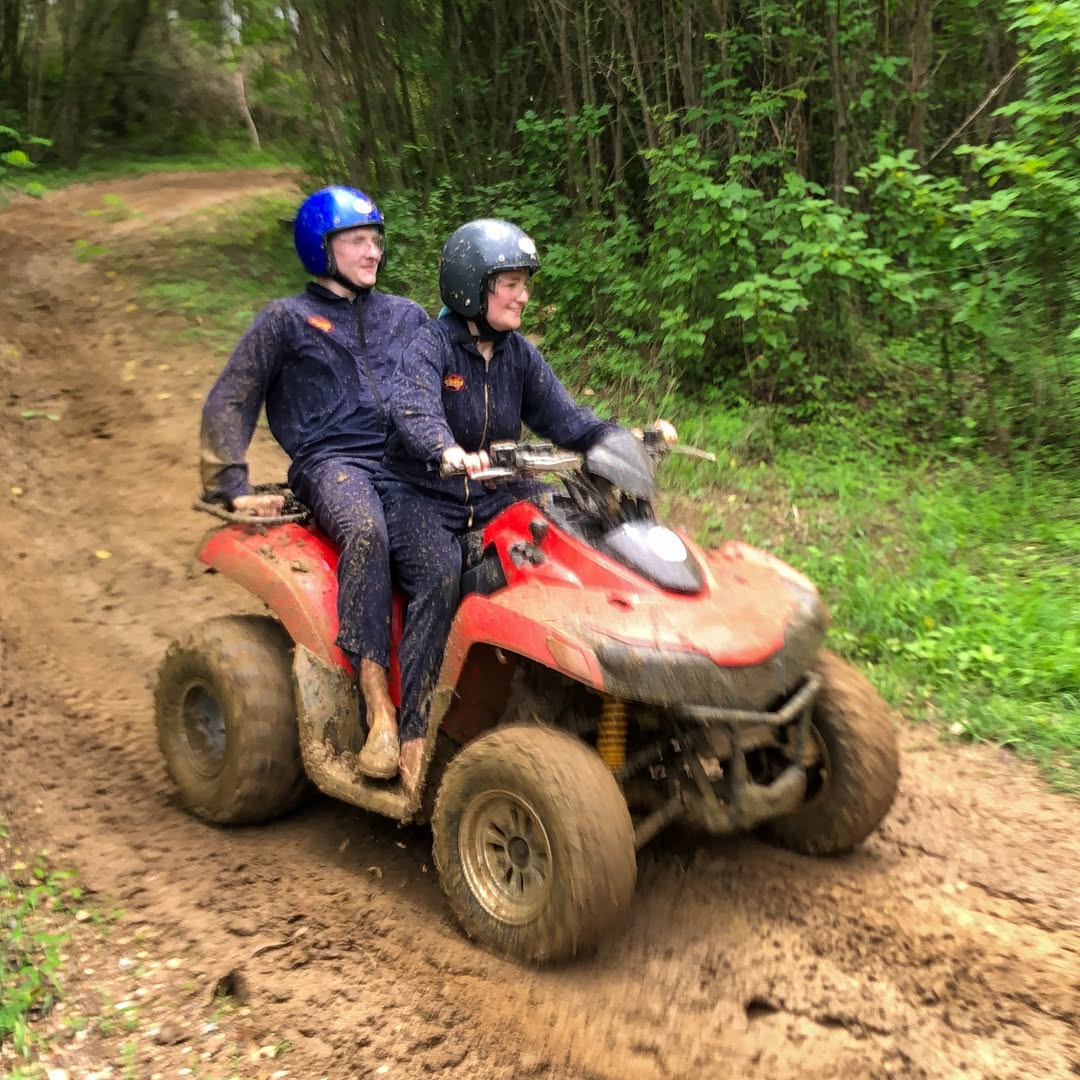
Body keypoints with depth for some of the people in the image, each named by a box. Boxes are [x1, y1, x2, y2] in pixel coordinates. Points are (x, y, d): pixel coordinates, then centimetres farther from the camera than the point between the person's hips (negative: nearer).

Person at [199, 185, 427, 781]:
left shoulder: (406, 316, 26)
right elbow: (227, 403, 10)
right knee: (366, 532, -40)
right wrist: (232, 486, -1)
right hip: (332, 462, -3)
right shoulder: (286, 319, 14)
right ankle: (379, 707, -39)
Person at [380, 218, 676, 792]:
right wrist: (450, 454, -53)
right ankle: (413, 730, -24)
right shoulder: (430, 346, -11)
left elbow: (563, 417, 3)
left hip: (496, 491, 6)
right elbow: (413, 408, -32)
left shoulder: (520, 355, 9)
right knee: (440, 579, -32)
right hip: (422, 493, -6)